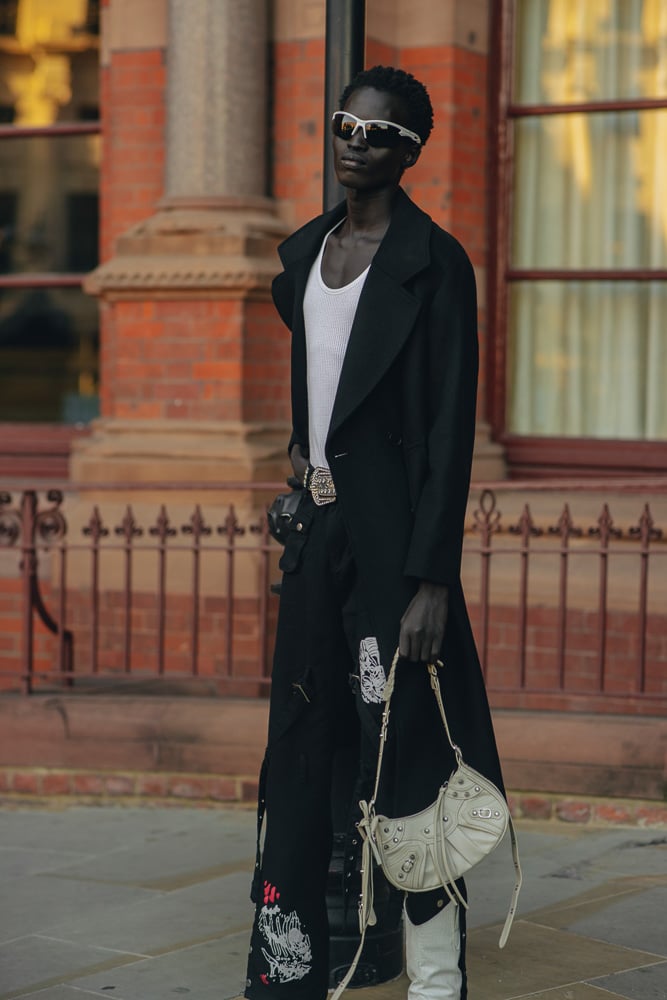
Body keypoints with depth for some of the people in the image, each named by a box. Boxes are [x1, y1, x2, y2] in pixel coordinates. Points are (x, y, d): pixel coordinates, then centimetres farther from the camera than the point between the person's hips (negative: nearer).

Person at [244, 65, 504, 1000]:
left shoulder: (434, 263, -9)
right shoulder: (303, 252, 13)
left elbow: (452, 429, -13)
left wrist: (432, 579, -18)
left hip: (389, 532, -7)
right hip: (318, 525, 7)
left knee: (401, 749, -7)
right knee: (298, 744, 9)